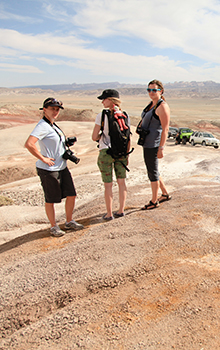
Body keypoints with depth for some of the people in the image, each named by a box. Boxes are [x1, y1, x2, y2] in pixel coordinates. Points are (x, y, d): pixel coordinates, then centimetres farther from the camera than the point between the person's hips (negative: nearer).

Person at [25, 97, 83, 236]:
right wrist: (43, 159, -23)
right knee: (51, 200, 6)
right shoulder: (43, 126, -16)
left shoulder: (53, 125, 12)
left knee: (71, 195, 12)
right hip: (49, 169, -9)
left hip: (62, 167, 9)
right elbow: (29, 144, -29)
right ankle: (54, 226, 24)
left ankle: (69, 221, 30)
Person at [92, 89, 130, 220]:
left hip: (106, 152, -4)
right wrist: (127, 155, 13)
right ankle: (121, 210, 24)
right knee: (121, 182, 15)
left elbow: (94, 137, -10)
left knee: (108, 184, 6)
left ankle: (109, 213, 16)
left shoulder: (102, 115, -12)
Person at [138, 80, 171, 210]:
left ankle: (154, 201, 18)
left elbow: (165, 129, -18)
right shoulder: (151, 104, 13)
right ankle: (166, 194, 34)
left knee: (153, 172, 2)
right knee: (152, 171, 18)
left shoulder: (162, 106, -15)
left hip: (153, 144, -10)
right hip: (147, 143, 10)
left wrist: (161, 148, -20)